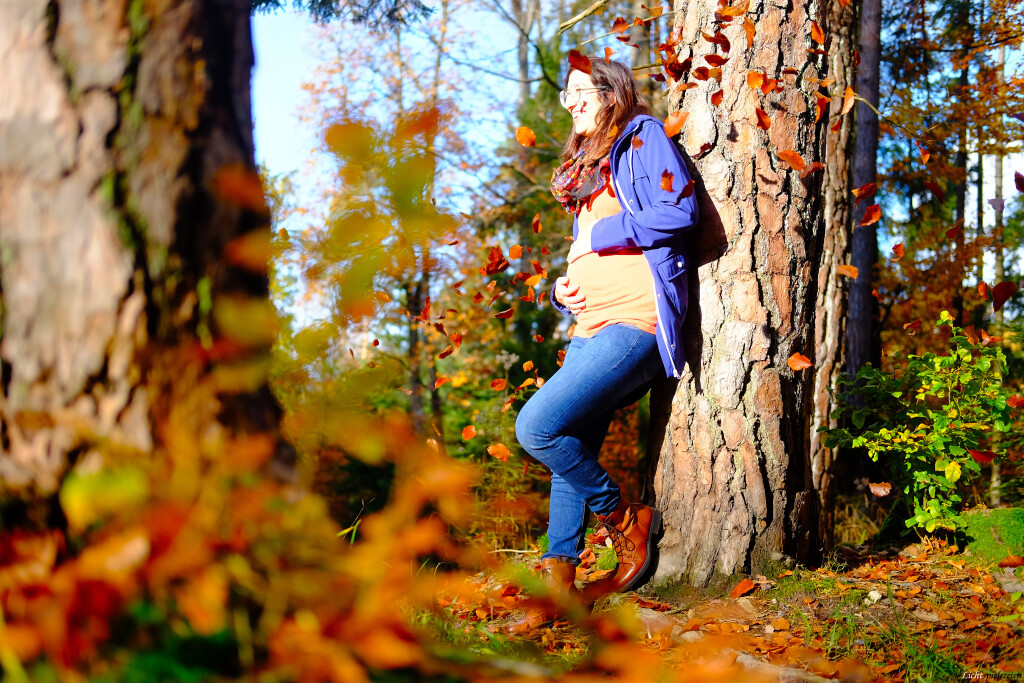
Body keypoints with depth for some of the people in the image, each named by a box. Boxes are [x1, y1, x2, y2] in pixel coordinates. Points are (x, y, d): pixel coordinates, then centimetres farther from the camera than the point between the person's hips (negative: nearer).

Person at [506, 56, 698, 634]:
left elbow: (679, 211, -14)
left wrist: (599, 235, -6)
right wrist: (563, 287, 9)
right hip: (592, 325, 9)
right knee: (570, 452, 4)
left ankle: (628, 520, -1)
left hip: (635, 322, -9)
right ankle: (560, 585, 7)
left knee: (536, 426, -20)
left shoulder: (643, 137, 2)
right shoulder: (588, 167, 28)